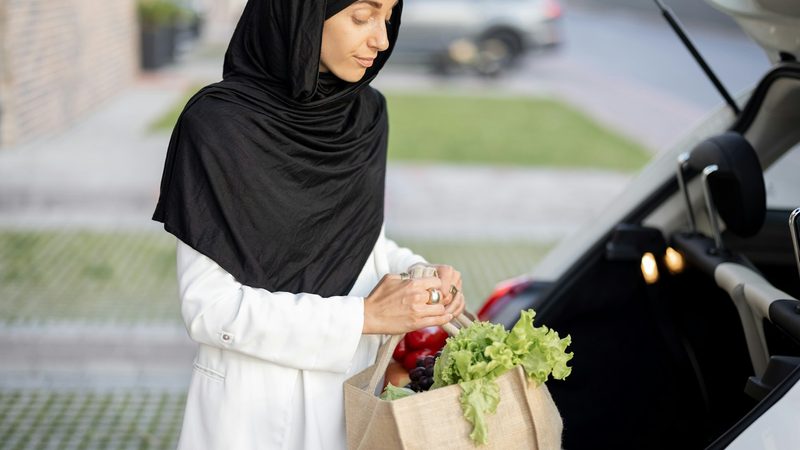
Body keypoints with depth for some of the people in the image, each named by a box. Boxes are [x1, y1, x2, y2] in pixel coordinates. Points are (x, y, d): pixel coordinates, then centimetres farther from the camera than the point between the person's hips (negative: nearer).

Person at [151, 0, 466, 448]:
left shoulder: (365, 113, -3)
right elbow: (210, 306, -19)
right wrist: (363, 317, -22)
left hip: (351, 392, 5)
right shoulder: (218, 124, -19)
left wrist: (417, 274, -9)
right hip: (257, 406, -5)